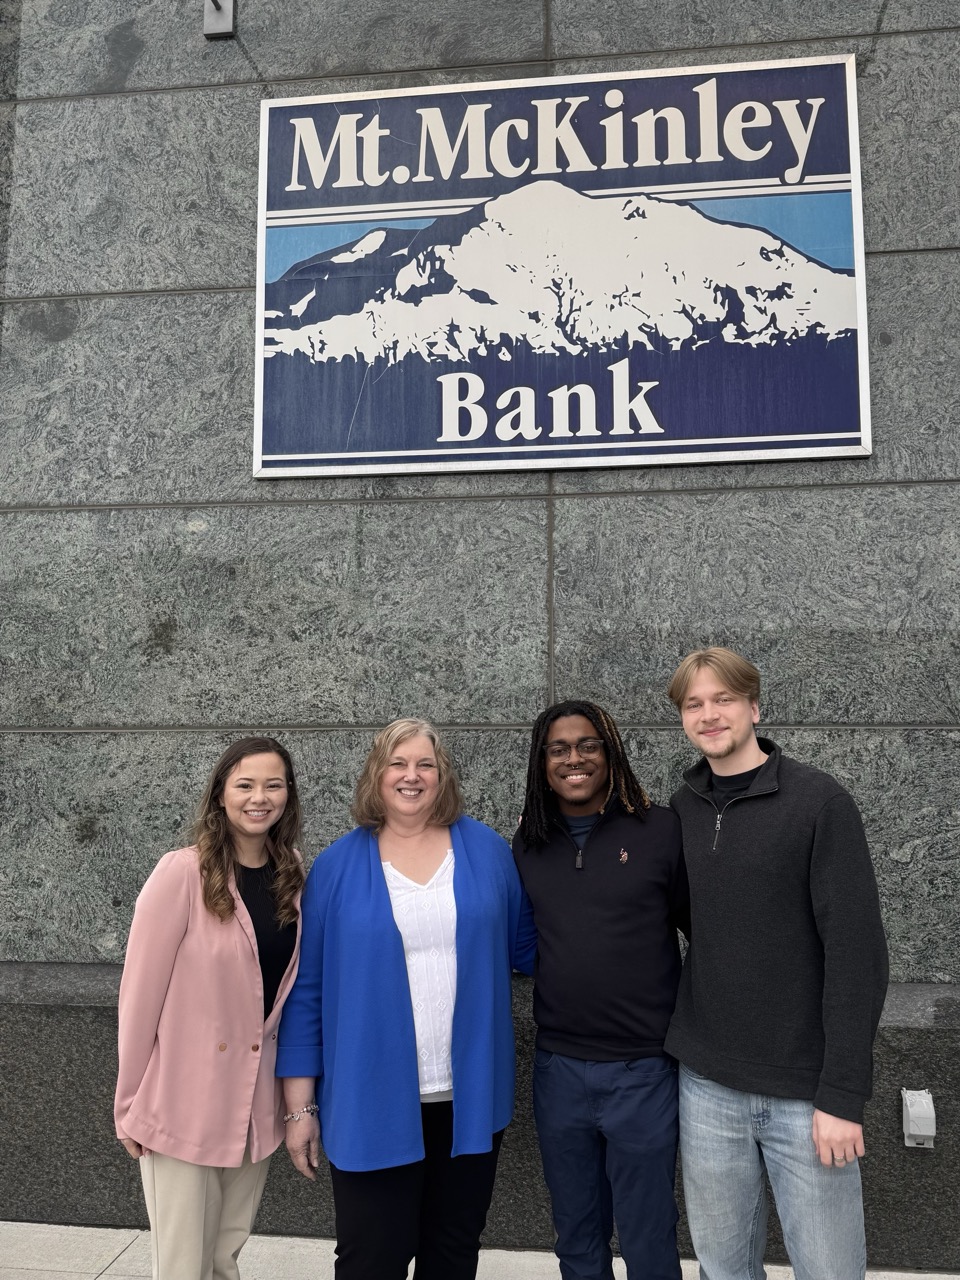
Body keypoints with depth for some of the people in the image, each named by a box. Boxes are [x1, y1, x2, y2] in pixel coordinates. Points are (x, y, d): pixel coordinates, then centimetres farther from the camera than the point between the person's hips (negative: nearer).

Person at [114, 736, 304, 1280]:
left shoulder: (294, 874, 1)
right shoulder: (184, 873, -15)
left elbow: (292, 982, 7)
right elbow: (141, 991, -11)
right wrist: (131, 1103, -6)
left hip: (258, 1099, 4)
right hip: (185, 1098, -4)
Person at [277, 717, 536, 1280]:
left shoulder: (488, 851, 1)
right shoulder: (338, 866, -3)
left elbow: (526, 944, 12)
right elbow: (306, 989, -1)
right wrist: (300, 1103, -2)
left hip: (470, 1098, 2)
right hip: (372, 1105, -2)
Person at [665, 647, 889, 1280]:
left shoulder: (820, 801, -10)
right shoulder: (679, 812, 4)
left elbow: (857, 951, -12)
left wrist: (843, 1093, -14)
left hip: (805, 1092, -3)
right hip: (706, 1086, 4)